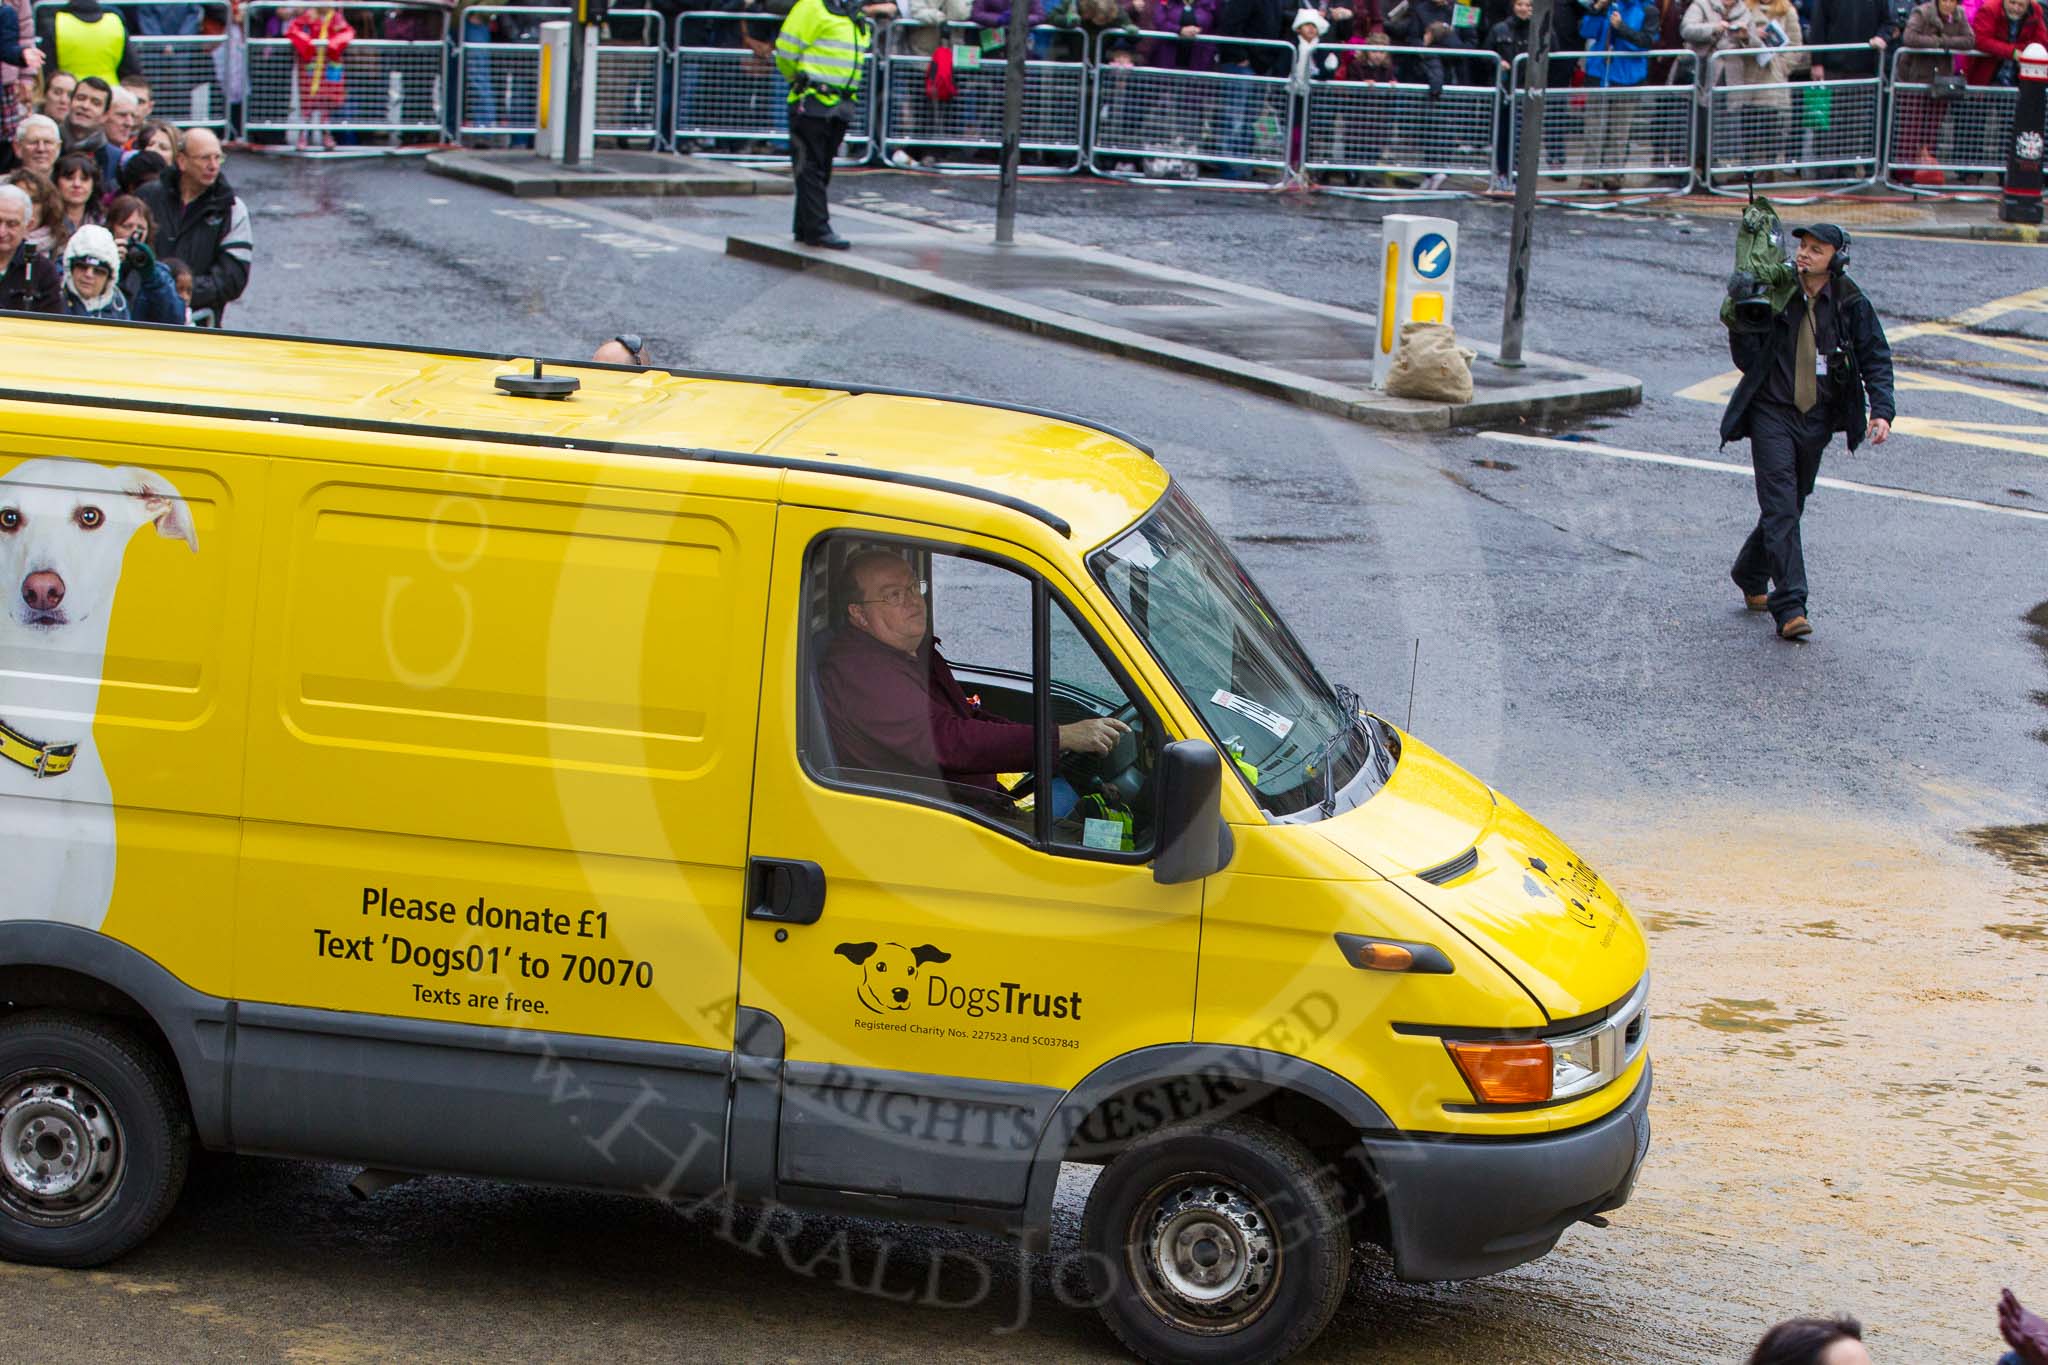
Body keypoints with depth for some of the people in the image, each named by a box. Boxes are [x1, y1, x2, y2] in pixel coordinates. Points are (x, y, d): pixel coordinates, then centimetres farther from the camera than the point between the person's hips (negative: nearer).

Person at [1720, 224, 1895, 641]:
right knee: (1780, 509, -12)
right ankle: (1789, 608, -16)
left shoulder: (1851, 305, -2)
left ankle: (1750, 578, 38)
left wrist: (1882, 411, -11)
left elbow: (1876, 360, 2)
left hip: (1817, 421, 3)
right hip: (1772, 415, -3)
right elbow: (1746, 360, -5)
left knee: (1789, 507, 15)